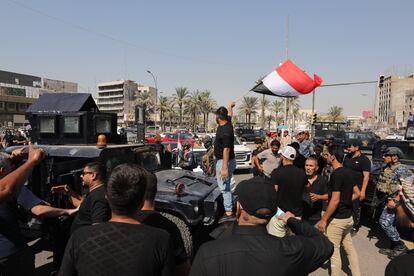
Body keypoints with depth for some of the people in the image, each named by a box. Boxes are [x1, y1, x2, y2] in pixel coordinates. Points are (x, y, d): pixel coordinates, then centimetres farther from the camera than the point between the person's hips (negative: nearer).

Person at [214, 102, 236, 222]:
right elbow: (230, 115, 27)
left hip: (224, 161, -10)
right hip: (221, 160, 10)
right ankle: (229, 207, 27)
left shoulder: (225, 131, -24)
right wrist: (230, 106, 48)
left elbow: (226, 150, -27)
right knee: (225, 186, 17)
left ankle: (229, 213, -3)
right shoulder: (227, 123, 4)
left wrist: (224, 167, -28)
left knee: (224, 187, -8)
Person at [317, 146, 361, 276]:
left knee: (334, 250, 5)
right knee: (349, 247, 19)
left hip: (337, 219, -8)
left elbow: (335, 200, -24)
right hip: (348, 217, 8)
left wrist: (323, 219, -18)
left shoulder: (336, 174, -21)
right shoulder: (348, 172, 5)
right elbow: (357, 193, 13)